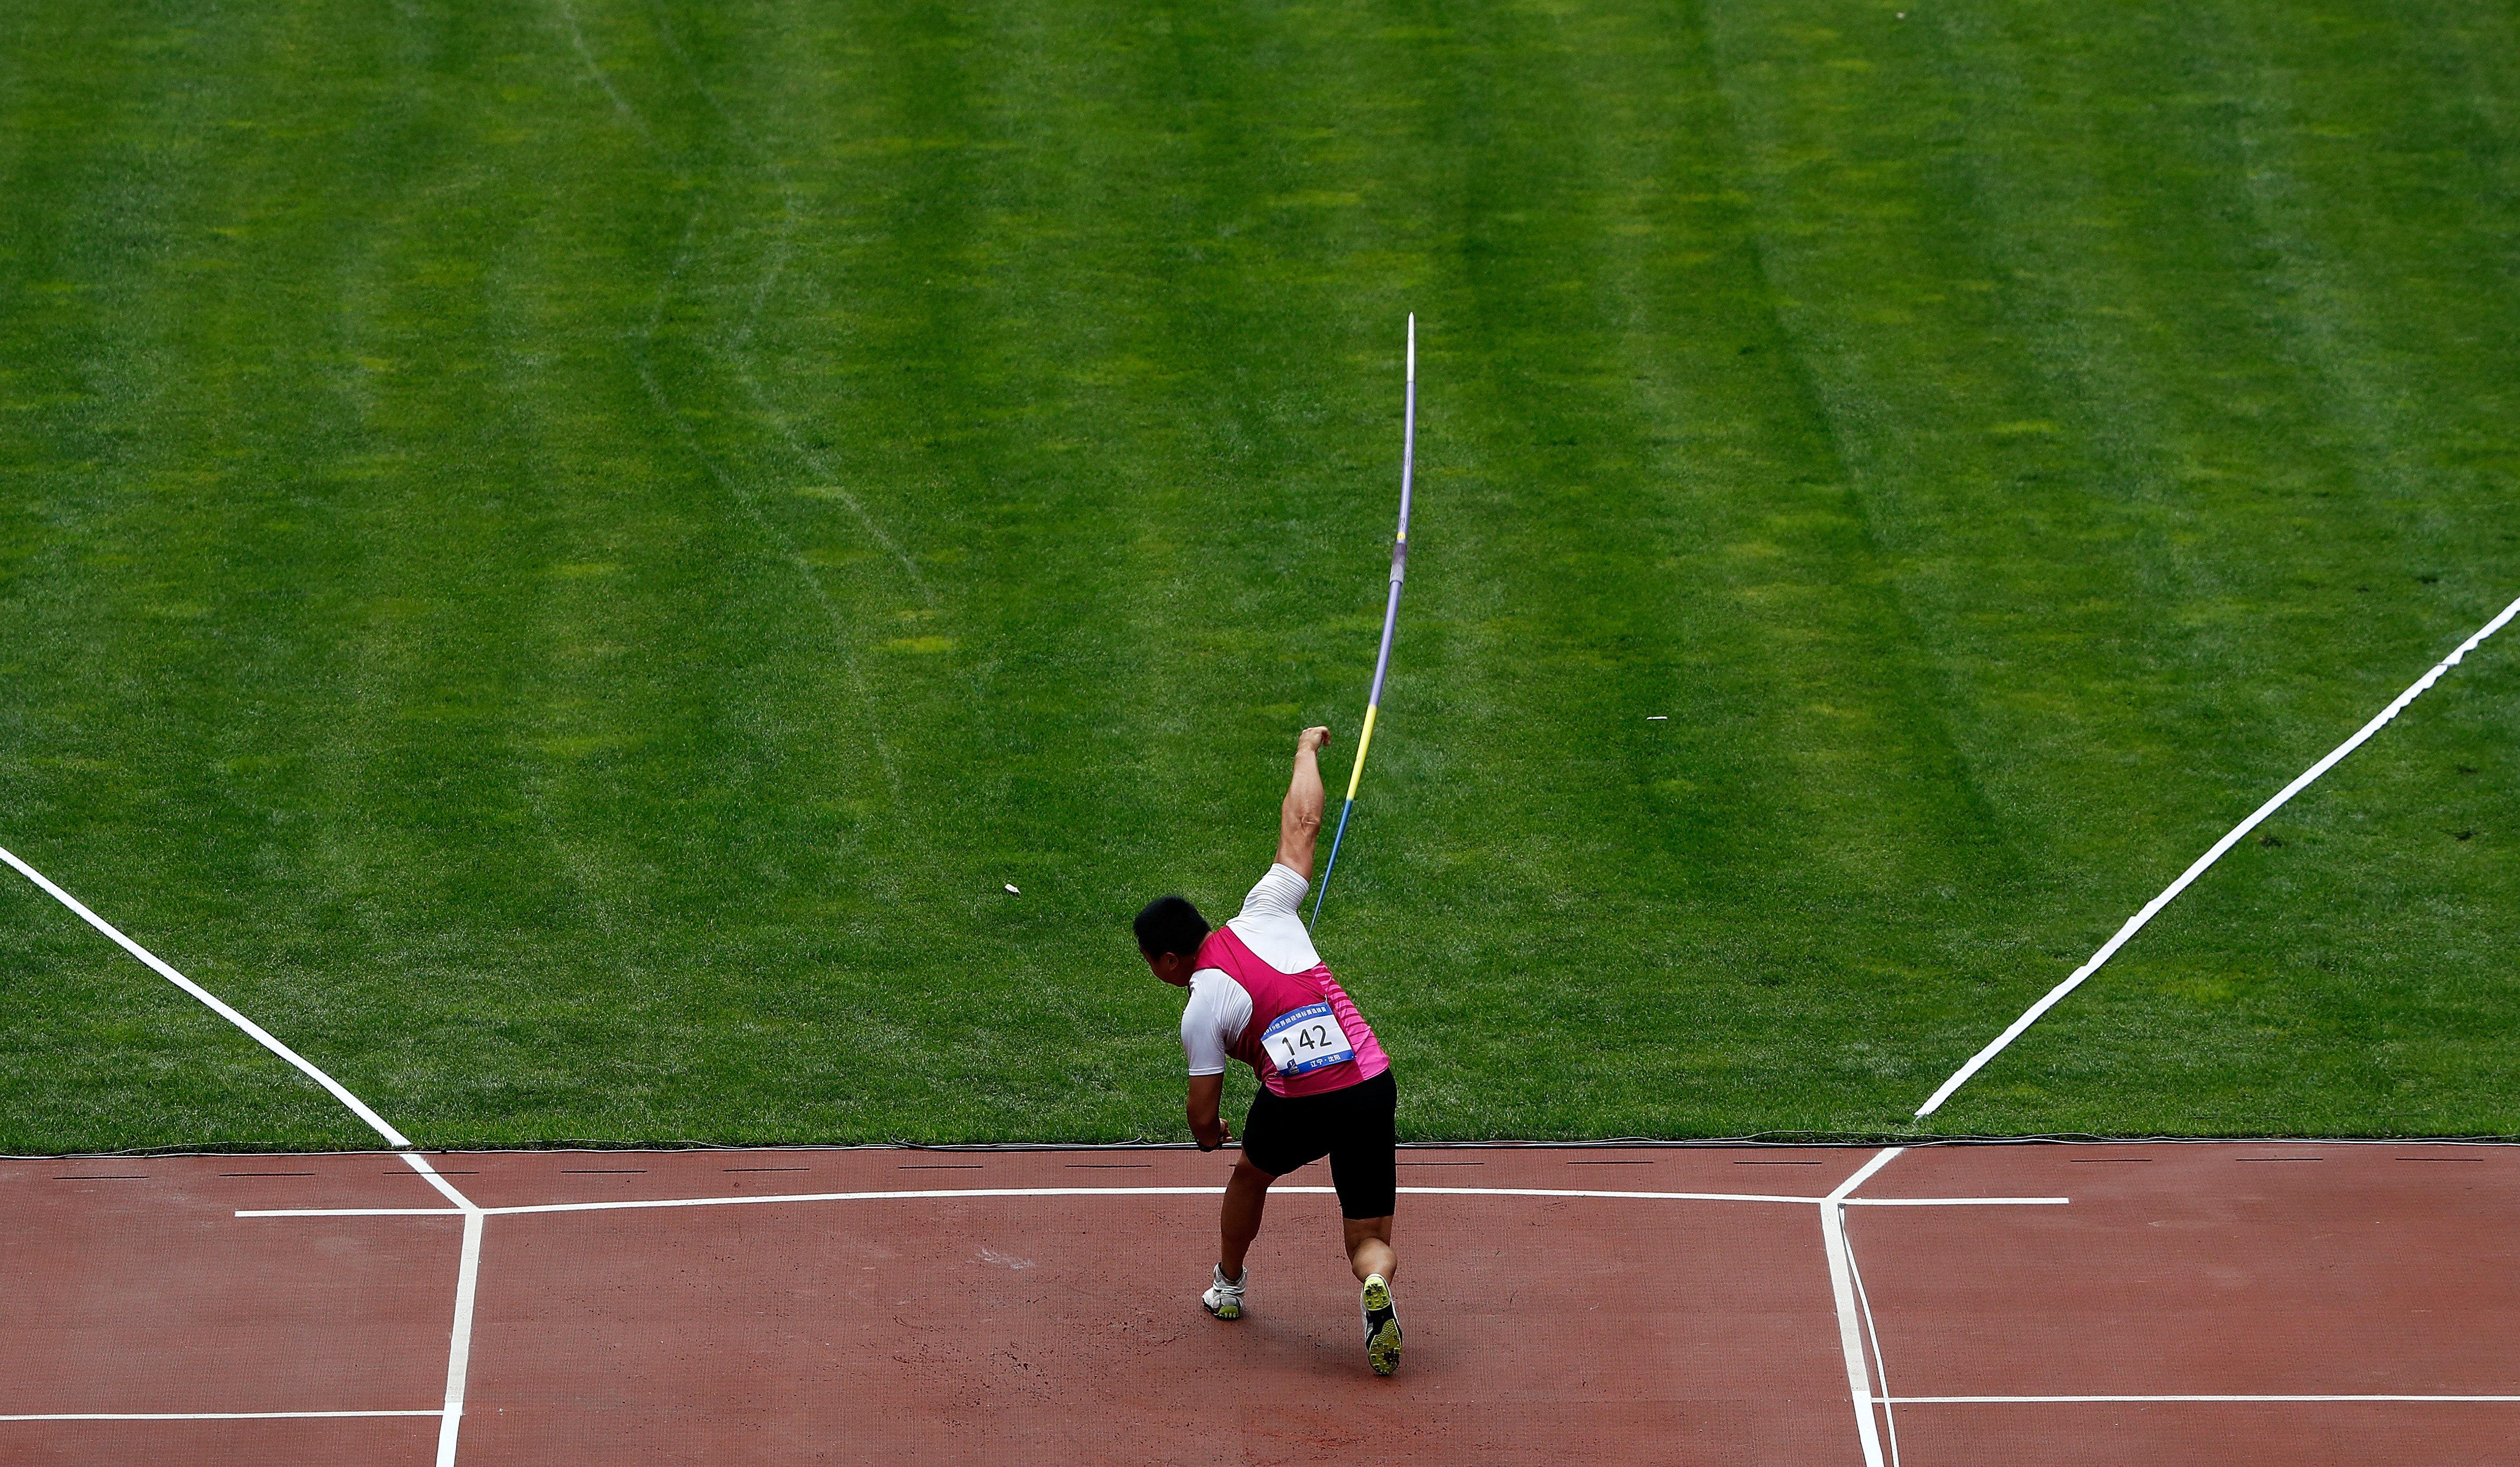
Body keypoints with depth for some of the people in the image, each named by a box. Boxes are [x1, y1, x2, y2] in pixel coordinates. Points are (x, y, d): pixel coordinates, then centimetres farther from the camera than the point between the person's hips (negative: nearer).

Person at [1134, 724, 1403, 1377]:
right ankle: (1375, 1284, -26)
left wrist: (1210, 1136, 25)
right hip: (1373, 1087, 3)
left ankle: (1228, 1286, 50)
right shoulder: (1265, 915, 6)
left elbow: (1204, 1120, 0)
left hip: (1297, 1106, -3)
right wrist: (1308, 750, 30)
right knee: (1371, 1243, 9)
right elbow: (1301, 822, 13)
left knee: (1250, 1174, 33)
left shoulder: (1201, 1010, -2)